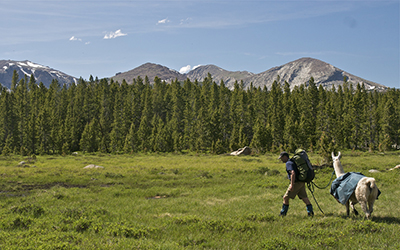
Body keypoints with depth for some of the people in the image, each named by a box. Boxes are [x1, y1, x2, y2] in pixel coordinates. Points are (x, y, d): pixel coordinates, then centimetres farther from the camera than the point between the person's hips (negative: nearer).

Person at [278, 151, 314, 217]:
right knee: (304, 198, 7)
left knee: (286, 198, -1)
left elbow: (293, 173, -24)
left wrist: (292, 185, -26)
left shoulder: (288, 163, -11)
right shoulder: (293, 162, 20)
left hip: (296, 183, -9)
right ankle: (310, 212, 2)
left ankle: (283, 213, 4)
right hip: (301, 183, 9)